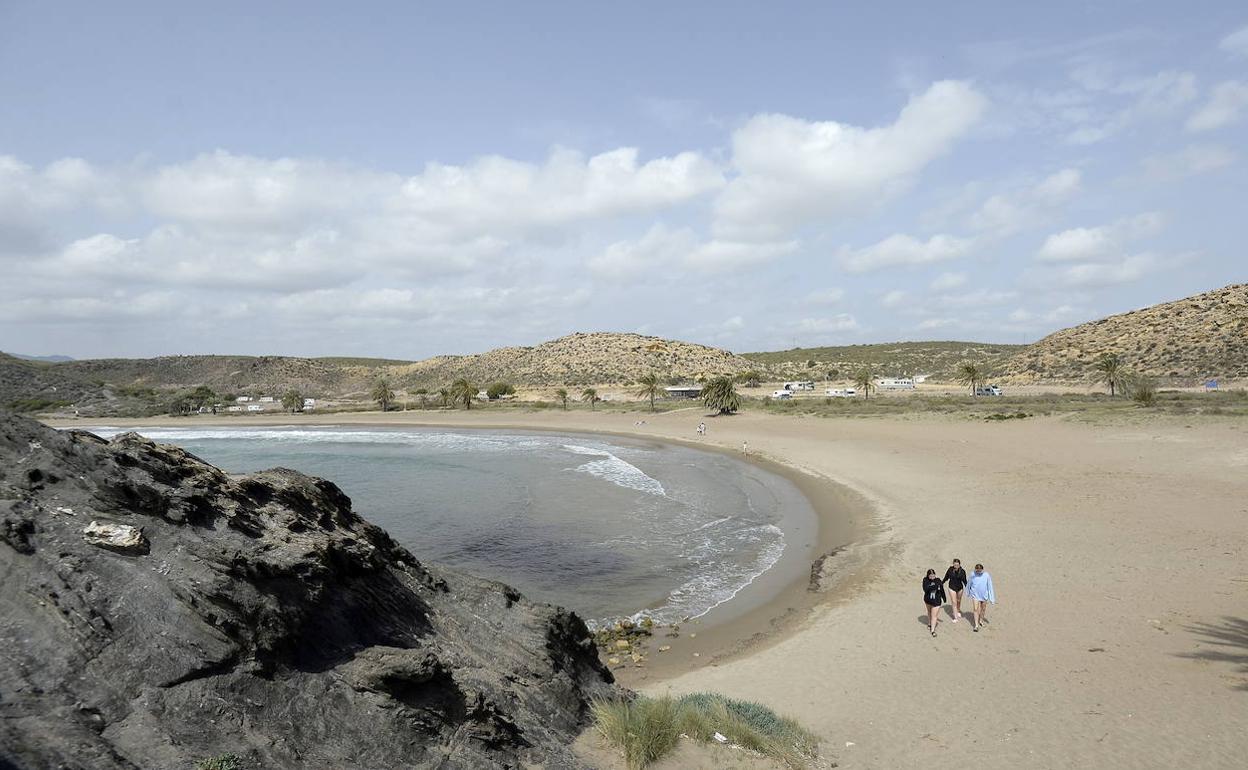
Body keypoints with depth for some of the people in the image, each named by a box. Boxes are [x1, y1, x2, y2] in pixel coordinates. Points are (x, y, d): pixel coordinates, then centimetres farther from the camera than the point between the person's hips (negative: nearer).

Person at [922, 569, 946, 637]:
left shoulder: (938, 581, -14)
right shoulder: (926, 580, -14)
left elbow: (942, 591, -3)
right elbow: (925, 589, -27)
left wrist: (944, 600, 4)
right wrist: (933, 586, -39)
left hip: (936, 601, -2)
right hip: (928, 600, 2)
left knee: (934, 615, -3)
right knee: (929, 612, 25)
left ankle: (933, 630, 6)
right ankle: (929, 624, 47)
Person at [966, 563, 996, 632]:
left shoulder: (986, 576, -15)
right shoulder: (973, 575, -13)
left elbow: (990, 587, -8)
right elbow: (969, 584, 3)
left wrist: (991, 598, -7)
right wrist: (968, 592, 16)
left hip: (984, 595, 1)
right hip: (975, 595, -1)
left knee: (983, 608, 18)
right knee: (976, 609, -8)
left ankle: (981, 620, 43)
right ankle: (976, 625, -3)